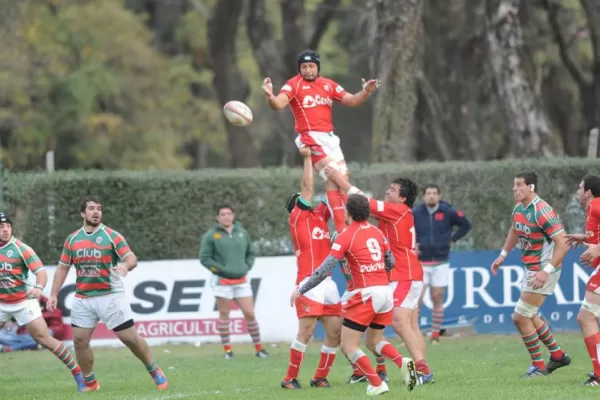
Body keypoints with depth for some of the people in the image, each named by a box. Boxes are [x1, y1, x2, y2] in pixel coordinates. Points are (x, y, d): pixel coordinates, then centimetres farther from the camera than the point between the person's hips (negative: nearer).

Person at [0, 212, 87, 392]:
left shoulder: (21, 249, -13)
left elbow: (41, 272, -20)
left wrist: (39, 287, -39)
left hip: (23, 302, -4)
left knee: (45, 340, -8)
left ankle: (78, 375, 0)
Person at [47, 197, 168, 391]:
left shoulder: (112, 236, -5)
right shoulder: (72, 239, 7)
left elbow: (132, 258, -13)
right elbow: (62, 268, 14)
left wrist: (126, 265, -36)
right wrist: (54, 294, 7)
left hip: (111, 296, -4)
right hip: (83, 299, 4)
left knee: (130, 337, -4)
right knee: (79, 340, -3)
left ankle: (155, 372, 14)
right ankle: (90, 383, 13)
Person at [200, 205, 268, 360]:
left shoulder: (242, 233, 9)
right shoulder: (211, 236, -3)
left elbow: (251, 253, 19)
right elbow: (204, 258, -5)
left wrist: (247, 267, 2)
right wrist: (221, 269, -12)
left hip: (241, 281, 3)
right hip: (222, 281, -3)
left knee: (250, 314, 0)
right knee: (224, 314, 1)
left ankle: (259, 348, 9)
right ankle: (227, 350, 8)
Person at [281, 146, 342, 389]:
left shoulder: (319, 216, 19)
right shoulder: (297, 218, 1)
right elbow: (307, 186, -3)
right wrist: (307, 158, 1)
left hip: (327, 282, 7)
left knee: (335, 331, 4)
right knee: (306, 330, -13)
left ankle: (320, 377, 14)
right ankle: (290, 378, -6)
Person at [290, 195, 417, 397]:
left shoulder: (346, 236, -8)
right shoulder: (377, 232, 10)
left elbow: (325, 268, -11)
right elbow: (390, 263, 17)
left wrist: (301, 290, -4)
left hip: (366, 294, -7)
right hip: (385, 292, 7)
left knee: (348, 345, 2)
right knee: (374, 342, 22)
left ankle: (377, 383, -9)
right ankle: (403, 362, -4)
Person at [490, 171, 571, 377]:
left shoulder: (542, 211, -24)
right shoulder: (518, 209, 3)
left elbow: (563, 243, -27)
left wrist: (547, 271, -32)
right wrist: (502, 255, 25)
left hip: (543, 271, -9)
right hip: (530, 269, 9)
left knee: (520, 317, -6)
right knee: (529, 316, 18)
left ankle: (538, 365, 7)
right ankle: (558, 355, 32)